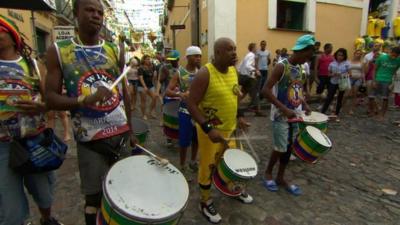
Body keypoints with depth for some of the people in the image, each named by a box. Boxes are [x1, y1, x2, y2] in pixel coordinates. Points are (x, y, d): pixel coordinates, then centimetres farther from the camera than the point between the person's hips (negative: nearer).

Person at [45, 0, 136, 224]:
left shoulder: (115, 50, 5)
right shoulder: (58, 50, -2)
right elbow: (50, 97, -5)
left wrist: (131, 130, 10)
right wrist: (85, 100, -24)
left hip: (121, 133, 2)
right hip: (89, 139, -2)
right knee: (94, 196, 8)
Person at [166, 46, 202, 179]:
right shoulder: (179, 73, -9)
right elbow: (168, 92, -13)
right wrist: (180, 94, -32)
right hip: (186, 112, -4)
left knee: (197, 139, 16)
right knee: (184, 141, 3)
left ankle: (193, 162, 37)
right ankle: (182, 167, 21)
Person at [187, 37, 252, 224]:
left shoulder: (233, 70, 2)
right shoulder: (204, 74, -21)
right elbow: (191, 104, -23)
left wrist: (239, 117, 11)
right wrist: (208, 128, -29)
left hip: (231, 127, 7)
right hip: (211, 130, -7)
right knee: (208, 166, 9)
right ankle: (205, 202, 32)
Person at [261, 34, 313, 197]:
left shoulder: (300, 68, 8)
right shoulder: (281, 67, -15)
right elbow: (266, 90, -23)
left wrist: (304, 104, 3)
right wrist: (284, 108, -27)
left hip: (296, 115, 7)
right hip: (281, 115, -7)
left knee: (289, 147, 12)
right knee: (281, 148, -1)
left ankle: (280, 178, 27)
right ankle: (268, 174, 24)